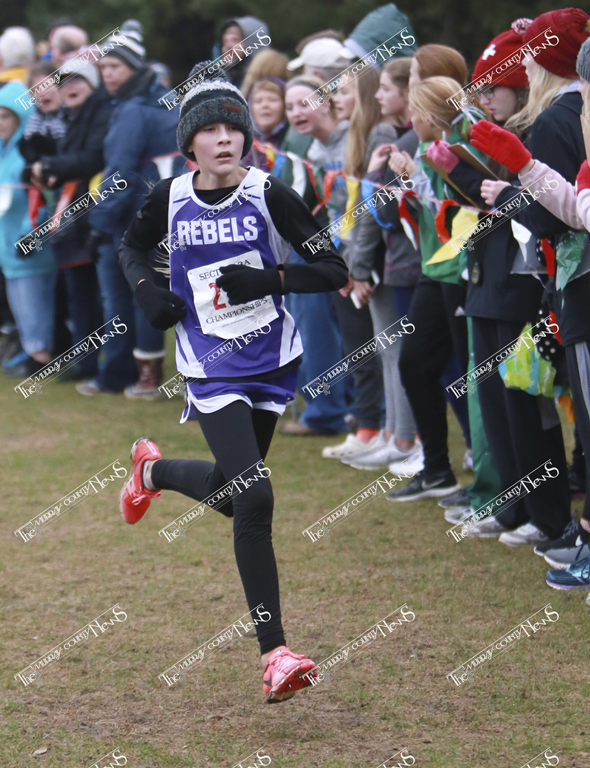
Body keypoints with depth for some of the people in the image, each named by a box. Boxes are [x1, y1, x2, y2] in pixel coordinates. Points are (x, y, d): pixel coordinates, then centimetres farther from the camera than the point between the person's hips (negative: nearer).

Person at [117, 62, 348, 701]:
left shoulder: (267, 194, -10)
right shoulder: (170, 199, -4)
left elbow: (334, 270, -9)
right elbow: (130, 247, 17)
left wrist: (268, 279, -23)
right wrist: (146, 289, -3)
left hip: (272, 365, 2)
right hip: (211, 372, -2)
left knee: (229, 493, 18)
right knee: (253, 498, -16)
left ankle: (154, 470, 52)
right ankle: (273, 654, -11)